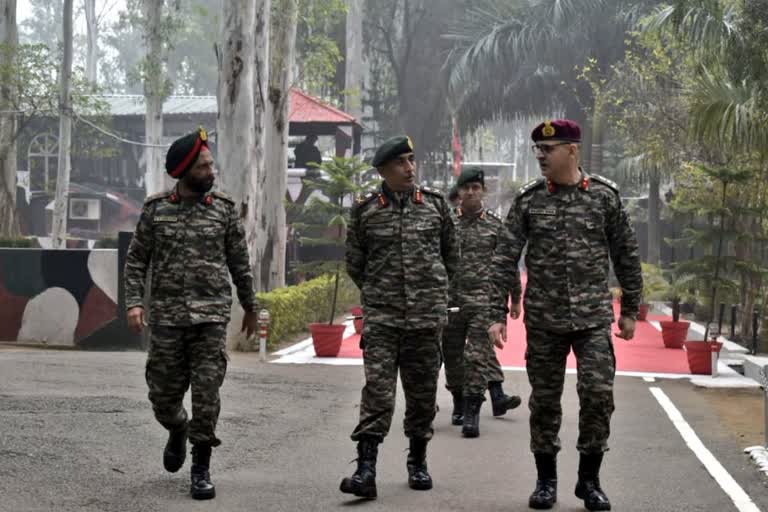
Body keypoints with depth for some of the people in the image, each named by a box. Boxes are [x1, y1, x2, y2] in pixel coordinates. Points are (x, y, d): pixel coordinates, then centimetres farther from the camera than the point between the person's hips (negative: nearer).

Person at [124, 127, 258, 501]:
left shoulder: (224, 209, 4)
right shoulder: (155, 209, 3)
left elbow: (240, 263, 11)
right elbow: (136, 260, 6)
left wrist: (249, 307, 15)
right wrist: (134, 302, -6)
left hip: (211, 316, -1)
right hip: (166, 316, 1)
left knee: (206, 393, -5)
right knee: (163, 393, 7)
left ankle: (201, 469, 5)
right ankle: (177, 430, 40)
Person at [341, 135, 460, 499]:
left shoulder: (435, 204, 4)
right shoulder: (365, 210, 0)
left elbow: (451, 253, 18)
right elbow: (354, 262, 12)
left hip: (427, 316, 2)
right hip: (381, 317, -2)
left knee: (423, 392, 9)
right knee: (377, 390, -9)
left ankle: (418, 462, 25)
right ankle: (365, 469, -10)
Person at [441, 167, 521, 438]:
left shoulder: (495, 224, 5)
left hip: (483, 299, -2)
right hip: (450, 298, 2)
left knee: (477, 354, -9)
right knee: (452, 354, 9)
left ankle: (472, 411, -6)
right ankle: (459, 404, 25)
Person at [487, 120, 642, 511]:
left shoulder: (605, 195, 0)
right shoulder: (528, 199, 1)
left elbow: (626, 255, 6)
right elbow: (505, 259, -1)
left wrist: (630, 310, 7)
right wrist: (498, 314, -6)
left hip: (594, 317, -1)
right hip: (543, 320, 1)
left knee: (598, 394, -8)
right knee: (544, 401, 7)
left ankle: (589, 479, 9)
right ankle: (546, 479, 22)